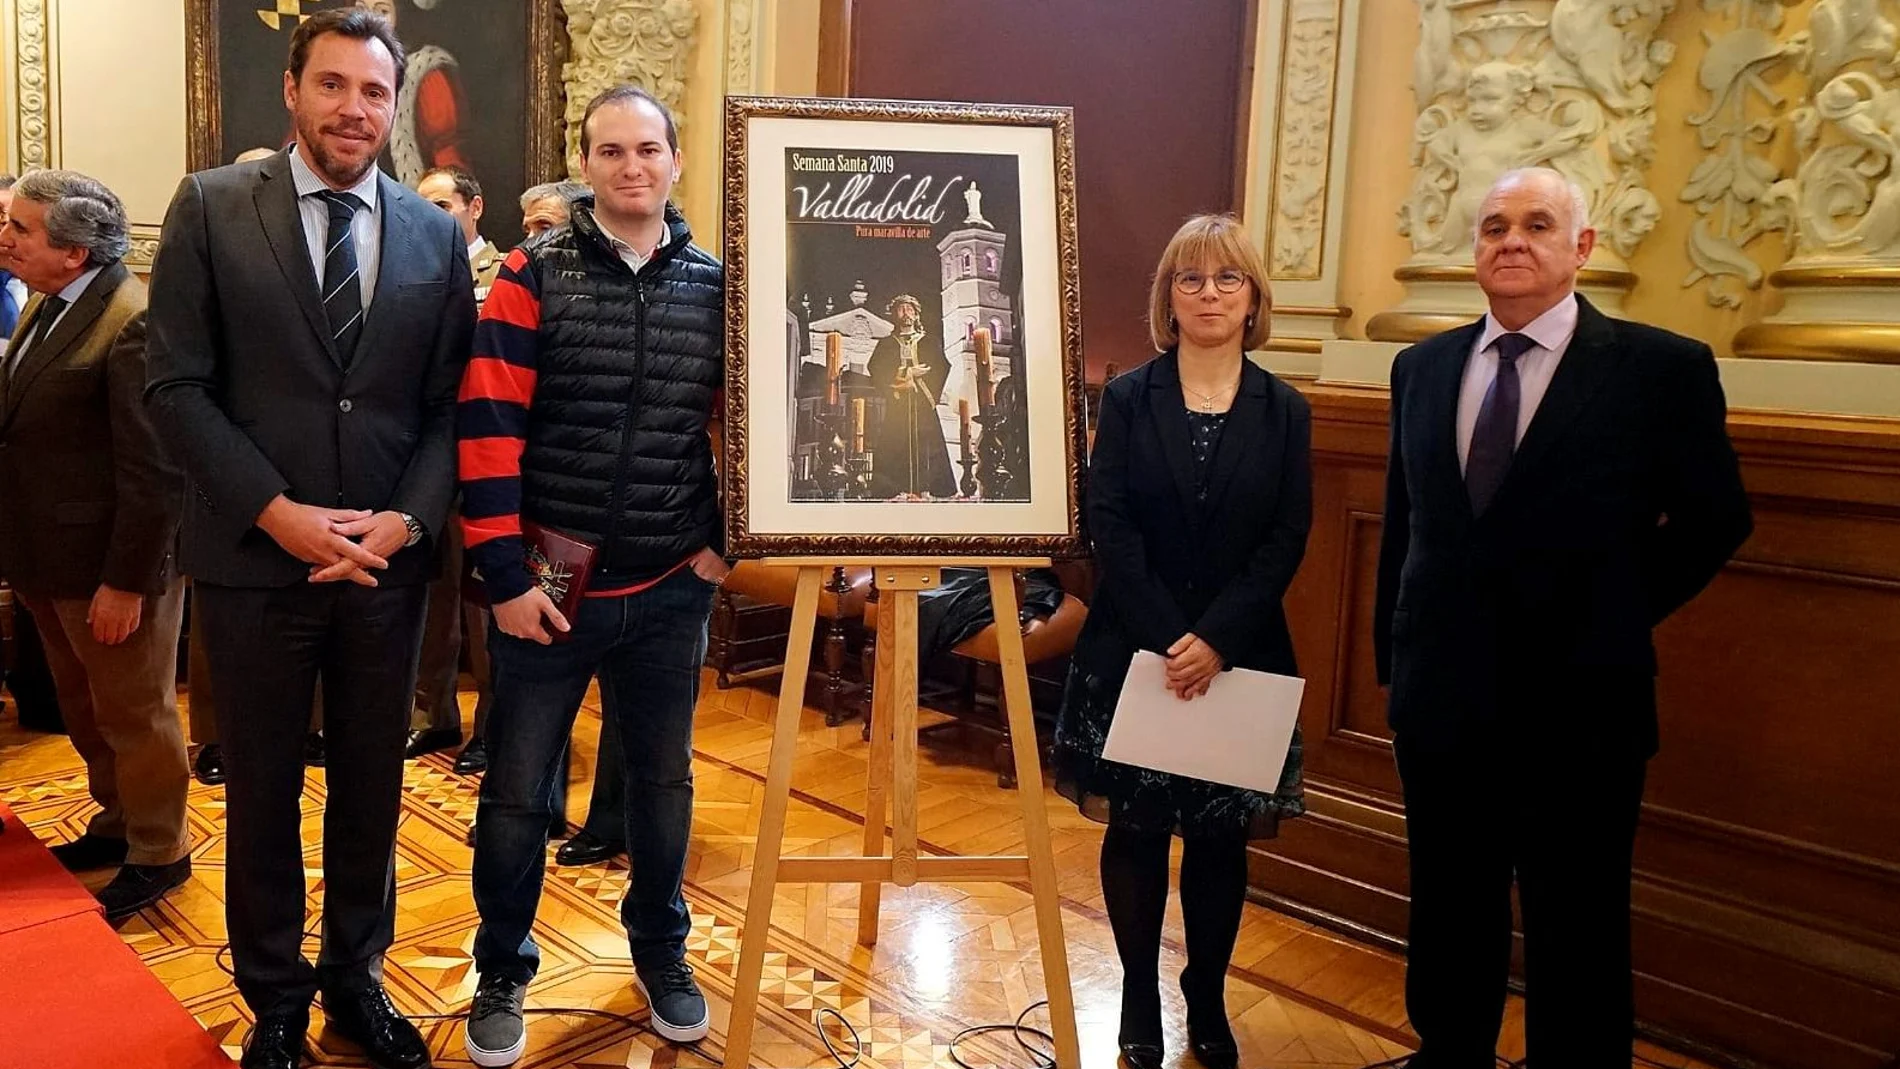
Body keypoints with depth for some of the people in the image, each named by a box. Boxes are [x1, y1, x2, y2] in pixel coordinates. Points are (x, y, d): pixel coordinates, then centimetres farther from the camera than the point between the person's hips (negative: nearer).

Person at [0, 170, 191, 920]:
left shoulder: (134, 322, -22)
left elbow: (154, 469, -24)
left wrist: (126, 581, -21)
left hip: (111, 563, -9)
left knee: (134, 716, 8)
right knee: (86, 712, 22)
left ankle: (157, 855, 25)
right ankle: (118, 823, 40)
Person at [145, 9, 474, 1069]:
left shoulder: (437, 234, 5)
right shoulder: (212, 208, -1)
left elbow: (451, 405, 4)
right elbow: (177, 385, -5)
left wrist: (405, 520, -10)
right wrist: (278, 512, -14)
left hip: (390, 562, 2)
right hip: (254, 557, -1)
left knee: (372, 784, 13)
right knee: (264, 790, 12)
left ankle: (355, 975, 33)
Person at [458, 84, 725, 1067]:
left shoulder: (715, 285, 3)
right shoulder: (533, 275, -4)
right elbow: (487, 425, -9)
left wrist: (725, 541, 2)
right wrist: (503, 573, -12)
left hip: (670, 589, 2)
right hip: (546, 584, -2)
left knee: (663, 782, 16)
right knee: (515, 793, 10)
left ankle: (660, 952, 38)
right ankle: (503, 973, 32)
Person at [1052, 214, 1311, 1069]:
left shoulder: (1284, 412, 4)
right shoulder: (1128, 398, 1)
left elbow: (1287, 540, -3)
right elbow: (1108, 525, -7)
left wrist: (1215, 639, -16)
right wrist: (1166, 641, -16)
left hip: (1240, 659, 1)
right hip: (1134, 652, 0)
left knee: (1220, 838, 9)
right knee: (1135, 831, 8)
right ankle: (1140, 998, 25)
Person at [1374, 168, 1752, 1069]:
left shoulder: (1662, 368, -8)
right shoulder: (1421, 368, 5)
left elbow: (1714, 520, 1)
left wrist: (1616, 617, -1)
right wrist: (1393, 650, 10)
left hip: (1577, 706, -4)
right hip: (1440, 699, 4)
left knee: (1576, 935, 10)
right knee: (1449, 920, 19)